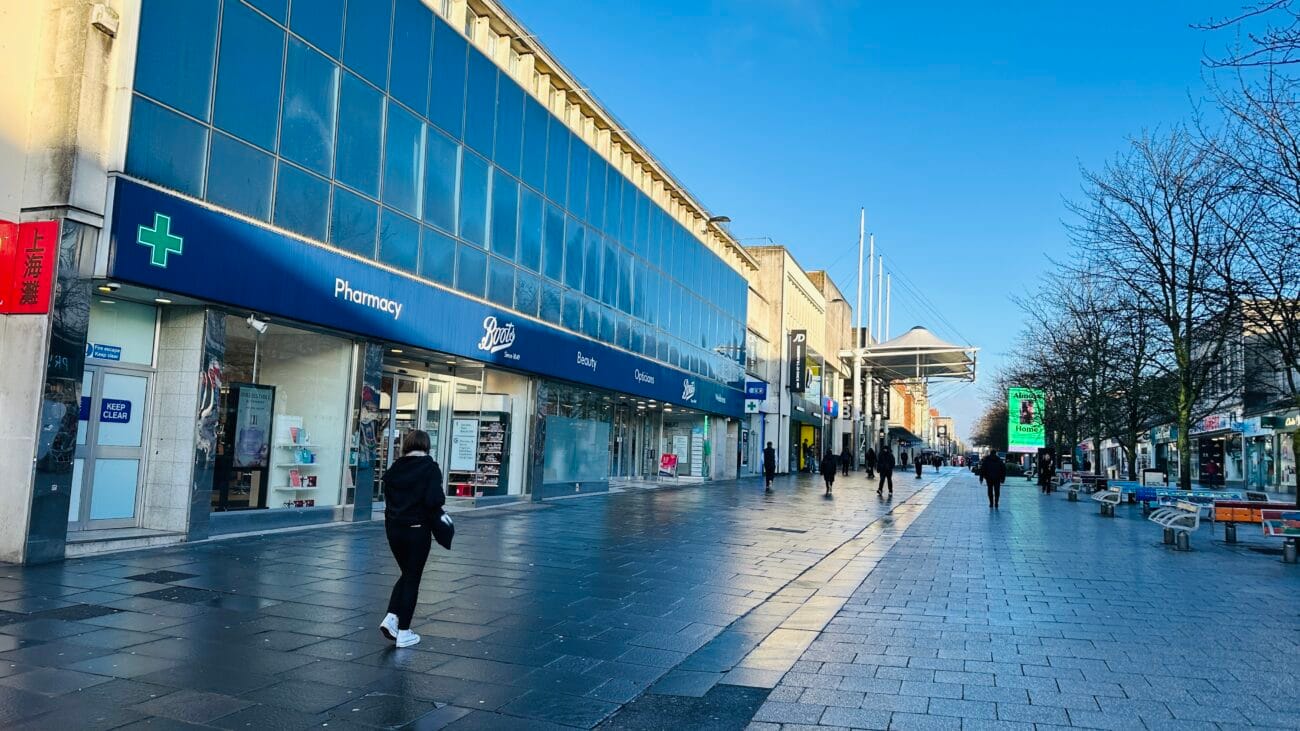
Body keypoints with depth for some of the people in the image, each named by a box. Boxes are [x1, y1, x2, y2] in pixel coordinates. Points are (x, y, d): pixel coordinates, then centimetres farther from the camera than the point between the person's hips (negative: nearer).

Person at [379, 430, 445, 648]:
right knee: (412, 579, 7)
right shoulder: (430, 468, -11)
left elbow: (387, 497, 7)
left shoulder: (394, 468, 4)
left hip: (393, 528, 5)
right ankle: (404, 632, 11)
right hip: (418, 529, -5)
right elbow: (434, 500, -20)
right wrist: (436, 517, -1)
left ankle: (391, 617, 6)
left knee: (406, 574, 22)